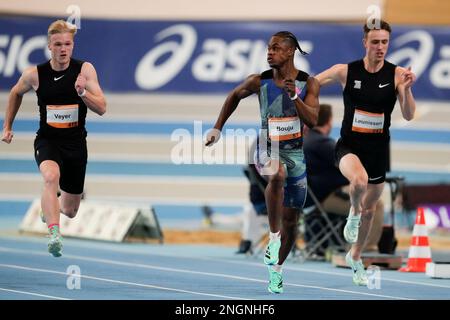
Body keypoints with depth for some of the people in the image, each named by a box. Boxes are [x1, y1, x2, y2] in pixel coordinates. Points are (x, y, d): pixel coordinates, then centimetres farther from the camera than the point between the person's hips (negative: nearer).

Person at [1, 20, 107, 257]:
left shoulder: (85, 70, -9)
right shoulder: (34, 74, -7)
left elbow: (102, 109, -14)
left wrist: (83, 92, -31)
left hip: (75, 142, 2)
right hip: (47, 140, -2)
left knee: (70, 211, 13)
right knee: (51, 176, -38)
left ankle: (49, 207, 51)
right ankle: (54, 235, -47)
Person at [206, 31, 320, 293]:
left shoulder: (308, 83, -7)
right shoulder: (259, 81, -7)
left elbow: (313, 121, -17)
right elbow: (235, 96, 12)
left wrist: (294, 96, -31)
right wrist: (218, 128, 11)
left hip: (296, 153, 2)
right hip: (267, 150, -2)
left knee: (291, 221, 8)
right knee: (278, 175, -40)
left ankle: (276, 269, 32)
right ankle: (273, 238, -31)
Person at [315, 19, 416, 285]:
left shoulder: (397, 74, -9)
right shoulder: (346, 71, -10)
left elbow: (409, 116, -15)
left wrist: (407, 89, -30)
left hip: (378, 150, 2)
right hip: (349, 146, -2)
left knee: (369, 210, 16)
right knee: (359, 180, -36)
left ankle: (355, 258, 41)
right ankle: (354, 212, -2)